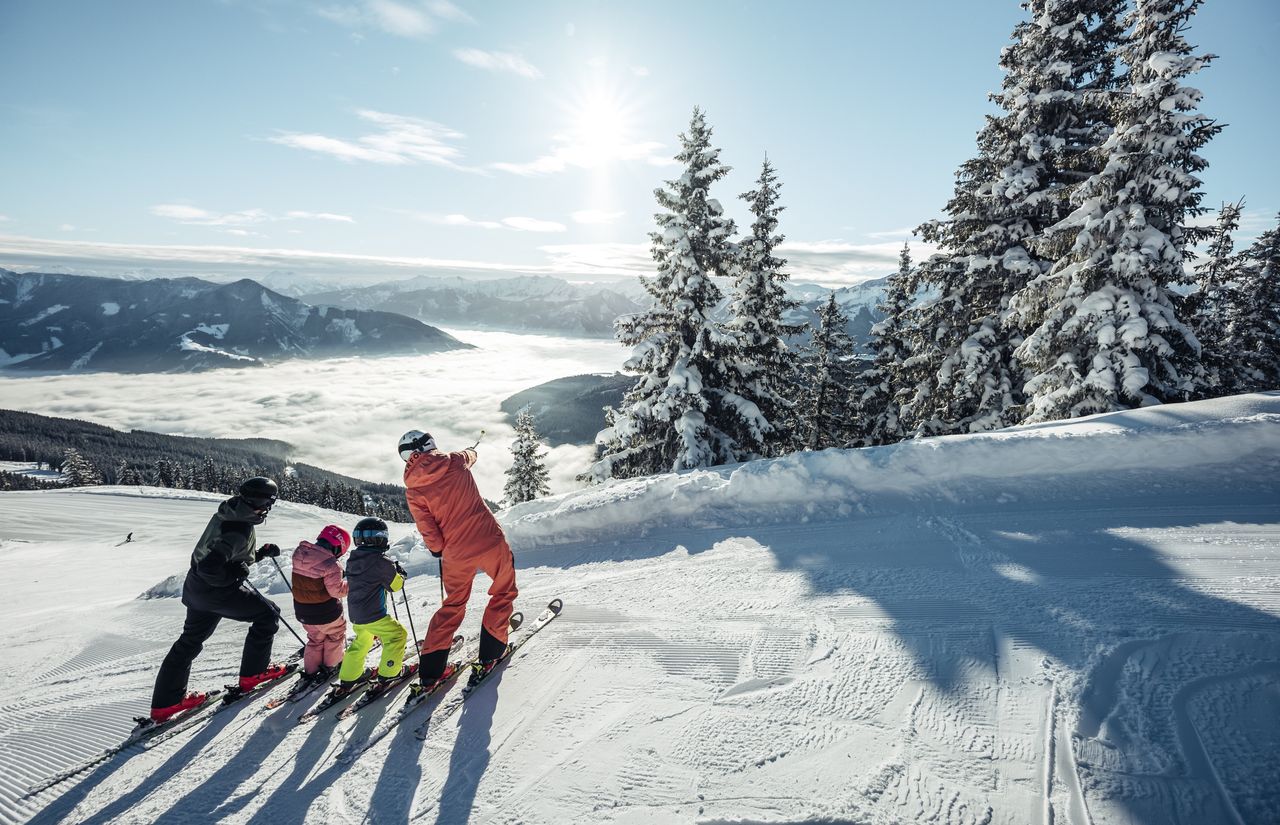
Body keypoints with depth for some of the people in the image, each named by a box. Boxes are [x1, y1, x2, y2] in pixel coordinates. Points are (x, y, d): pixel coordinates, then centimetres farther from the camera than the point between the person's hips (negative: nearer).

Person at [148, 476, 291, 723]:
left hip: (197, 586, 9)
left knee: (190, 641, 21)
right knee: (268, 614, 5)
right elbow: (209, 567, -34)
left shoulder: (228, 513, 1)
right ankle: (252, 673, 15)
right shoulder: (239, 530, -30)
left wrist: (262, 552, 7)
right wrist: (235, 574, -18)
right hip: (218, 591, -9)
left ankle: (165, 702, 32)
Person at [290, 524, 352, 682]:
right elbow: (336, 591, -25)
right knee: (336, 634, 23)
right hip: (325, 613, -6)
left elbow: (309, 577, 7)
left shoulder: (299, 552, -7)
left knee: (315, 639, 28)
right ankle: (330, 665, 32)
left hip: (302, 611, 6)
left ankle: (310, 670, 32)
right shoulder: (330, 565, -29)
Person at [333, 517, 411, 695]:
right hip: (374, 615, -8)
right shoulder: (381, 562, -21)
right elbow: (395, 585, -10)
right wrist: (400, 574, 9)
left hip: (355, 614, 8)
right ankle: (389, 673, 13)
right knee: (397, 635, 9)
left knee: (361, 641, 27)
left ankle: (348, 678, 33)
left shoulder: (353, 560, 3)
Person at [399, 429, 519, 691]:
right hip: (489, 541, -2)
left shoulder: (413, 490, -4)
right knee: (504, 592, 19)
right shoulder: (455, 461, -4)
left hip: (456, 553, 2)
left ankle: (429, 671, 23)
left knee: (453, 605, 21)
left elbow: (428, 531, -3)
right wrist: (471, 449, 46)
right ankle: (489, 655, 21)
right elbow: (470, 455, 22)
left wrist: (437, 549, 18)